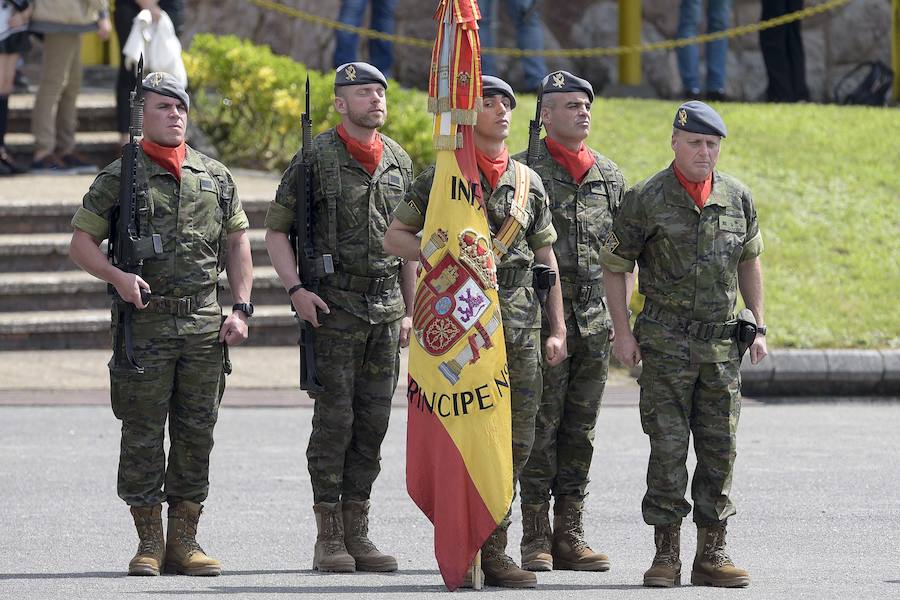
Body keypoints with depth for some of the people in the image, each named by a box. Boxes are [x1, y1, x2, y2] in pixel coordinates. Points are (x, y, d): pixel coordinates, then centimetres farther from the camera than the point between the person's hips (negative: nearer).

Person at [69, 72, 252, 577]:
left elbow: (237, 242, 16)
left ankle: (184, 539, 11)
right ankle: (149, 542, 4)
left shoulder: (215, 176, 12)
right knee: (143, 435, -2)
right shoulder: (119, 177, 1)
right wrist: (118, 276, -17)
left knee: (197, 433, 5)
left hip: (205, 323, 3)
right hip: (145, 322, -3)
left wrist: (242, 308, 6)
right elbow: (82, 242, 1)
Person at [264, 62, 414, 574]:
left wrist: (409, 311, 14)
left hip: (385, 307, 5)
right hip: (333, 306, -5)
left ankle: (358, 533, 11)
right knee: (334, 420, -6)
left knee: (373, 422, 5)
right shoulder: (317, 158, -5)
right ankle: (329, 538, -1)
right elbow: (276, 229, -2)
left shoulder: (399, 161, 11)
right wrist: (296, 288, -15)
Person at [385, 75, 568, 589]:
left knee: (517, 438, 3)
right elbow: (395, 236, 4)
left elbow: (546, 258, 17)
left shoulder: (529, 182, 14)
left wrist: (558, 328, 12)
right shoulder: (441, 178, 1)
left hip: (521, 322, 5)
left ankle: (492, 546, 11)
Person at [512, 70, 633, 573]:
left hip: (595, 324, 5)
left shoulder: (610, 176, 13)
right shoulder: (523, 171, -2)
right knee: (540, 427, -4)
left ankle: (569, 536, 11)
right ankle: (535, 539, -1)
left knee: (580, 431, 6)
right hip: (541, 319, -5)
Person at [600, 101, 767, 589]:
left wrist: (758, 326, 12)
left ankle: (712, 554, 10)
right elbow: (613, 266, 1)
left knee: (720, 450, 4)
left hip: (722, 343, 4)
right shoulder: (646, 200, -5)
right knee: (668, 448, -5)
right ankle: (666, 555, 0)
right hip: (666, 343, -4)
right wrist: (622, 331, -6)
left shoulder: (737, 197, 7)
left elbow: (748, 261, 18)